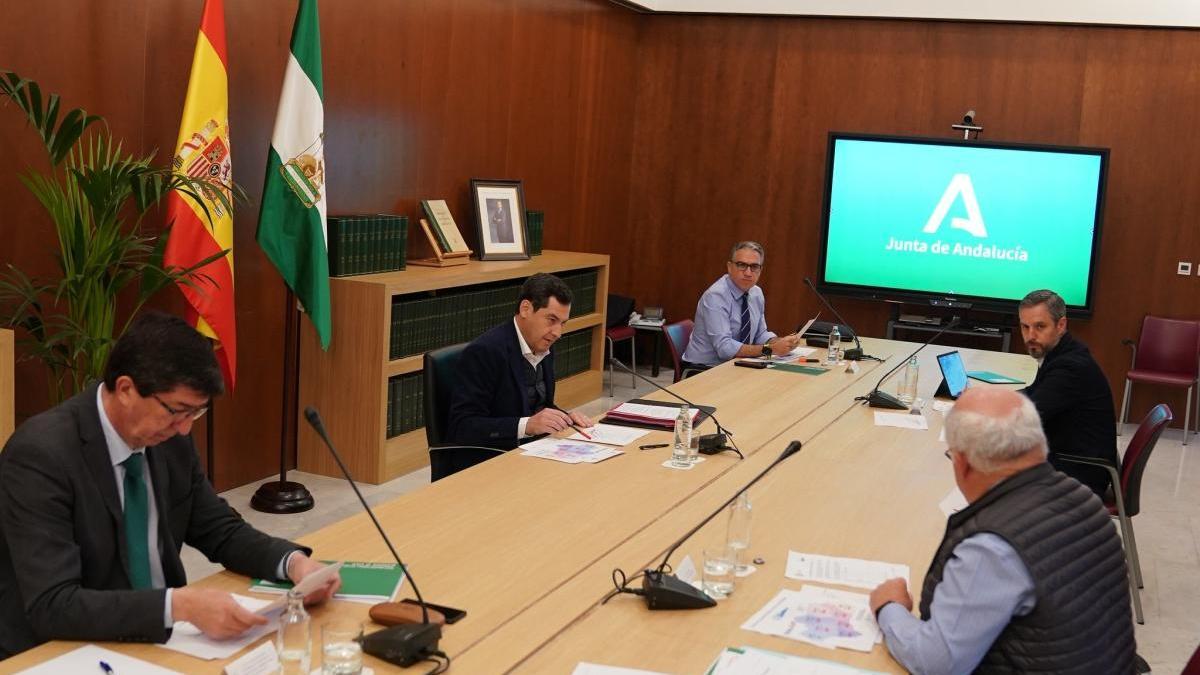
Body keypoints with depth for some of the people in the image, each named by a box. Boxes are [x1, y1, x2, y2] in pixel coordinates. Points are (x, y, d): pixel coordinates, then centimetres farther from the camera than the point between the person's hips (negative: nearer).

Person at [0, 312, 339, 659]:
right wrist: (180, 605, -35)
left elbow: (220, 530, 8)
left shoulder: (170, 439, -3)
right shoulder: (41, 453, -21)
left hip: (154, 636, 6)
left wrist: (293, 561, -10)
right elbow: (51, 606, -26)